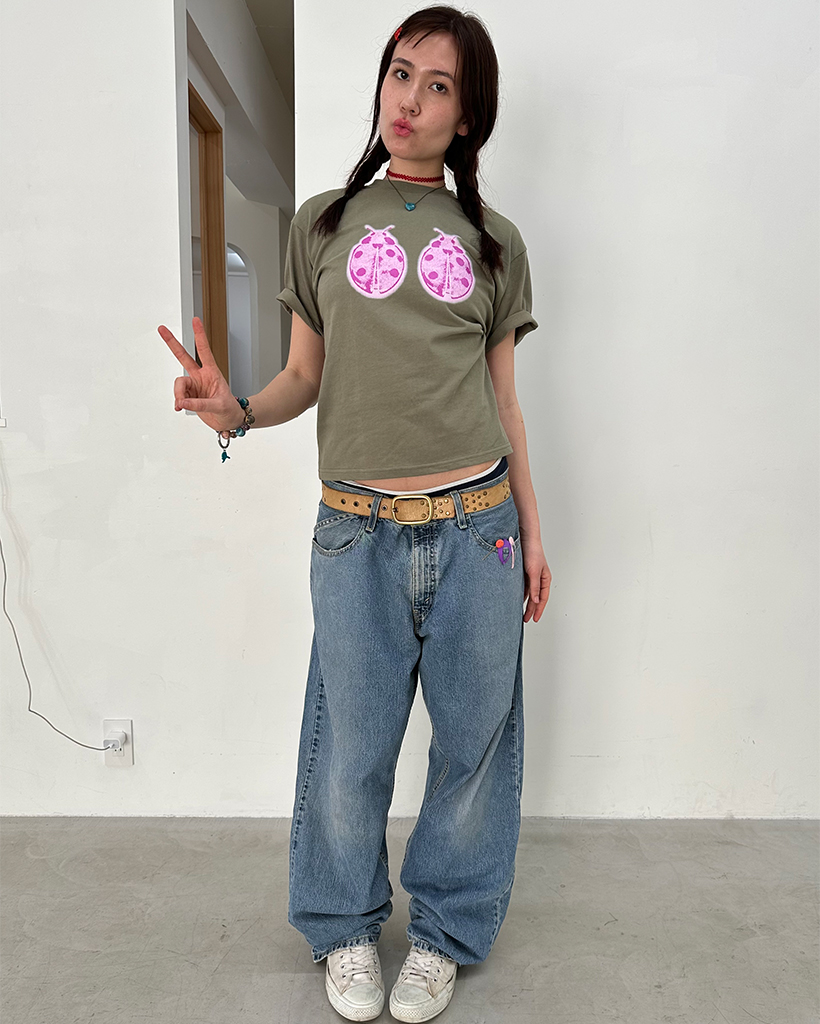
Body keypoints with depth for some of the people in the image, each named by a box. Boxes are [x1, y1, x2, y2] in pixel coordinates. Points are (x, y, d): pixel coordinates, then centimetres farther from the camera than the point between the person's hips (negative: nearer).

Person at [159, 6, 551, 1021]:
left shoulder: (494, 241, 11)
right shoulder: (322, 223, 9)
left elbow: (503, 400, 12)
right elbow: (306, 374, 10)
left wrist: (531, 531, 10)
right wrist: (237, 409, -11)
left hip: (476, 528, 1)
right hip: (356, 531, -1)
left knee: (473, 742, 10)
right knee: (352, 747, 9)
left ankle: (444, 933, 36)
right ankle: (346, 930, 37)